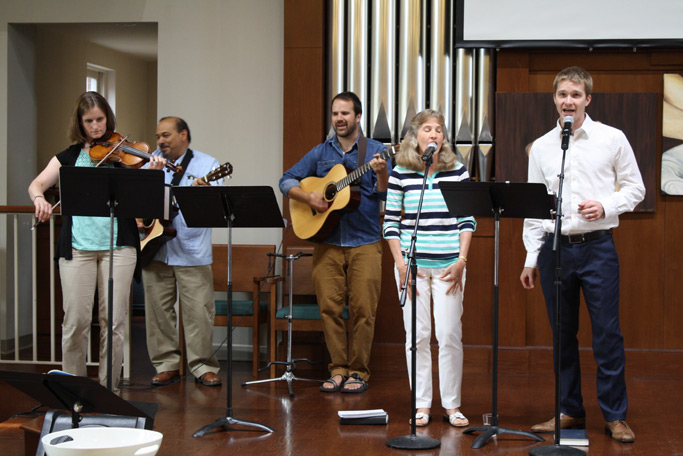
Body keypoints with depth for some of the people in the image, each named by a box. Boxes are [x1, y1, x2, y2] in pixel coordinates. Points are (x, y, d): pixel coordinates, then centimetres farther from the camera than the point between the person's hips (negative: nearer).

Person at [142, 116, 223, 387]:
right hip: (154, 248, 3)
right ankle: (167, 365, 15)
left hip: (192, 252, -3)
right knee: (158, 309, 6)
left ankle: (203, 366, 5)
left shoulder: (207, 164, 4)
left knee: (199, 311, -5)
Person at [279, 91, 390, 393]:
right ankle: (338, 369, 11)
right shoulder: (320, 153, 12)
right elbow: (287, 181, 11)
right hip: (327, 242, 3)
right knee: (329, 307, 1)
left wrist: (382, 174, -28)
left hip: (364, 243, -3)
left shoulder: (374, 150, 3)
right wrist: (308, 197, -6)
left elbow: (385, 194, -7)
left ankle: (358, 371, 7)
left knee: (363, 309, -4)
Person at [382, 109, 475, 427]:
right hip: (412, 263, 0)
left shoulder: (458, 171, 2)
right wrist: (400, 263, -4)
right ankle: (421, 404, 13)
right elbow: (391, 222, 4)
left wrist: (461, 261, -3)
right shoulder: (400, 173, 2)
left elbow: (467, 220, 4)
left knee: (449, 334, 0)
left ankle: (452, 405, 11)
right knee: (417, 335, 3)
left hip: (448, 265, 0)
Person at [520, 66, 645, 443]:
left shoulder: (612, 139, 2)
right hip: (554, 247, 3)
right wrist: (531, 257, 8)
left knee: (607, 334, -2)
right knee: (563, 335, 8)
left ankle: (615, 416, 7)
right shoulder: (541, 147, 9)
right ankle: (570, 411, 19)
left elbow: (634, 188, 6)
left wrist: (605, 206, -13)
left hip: (597, 246, -2)